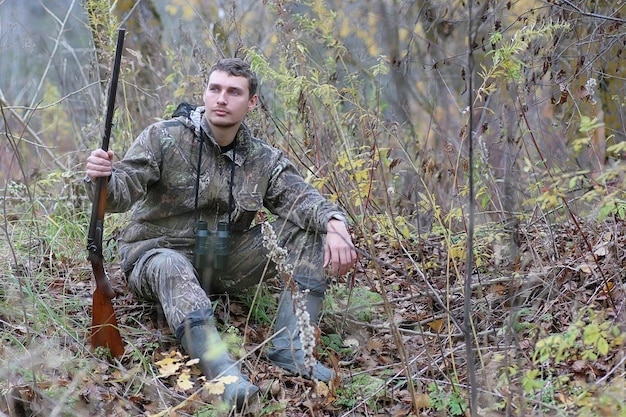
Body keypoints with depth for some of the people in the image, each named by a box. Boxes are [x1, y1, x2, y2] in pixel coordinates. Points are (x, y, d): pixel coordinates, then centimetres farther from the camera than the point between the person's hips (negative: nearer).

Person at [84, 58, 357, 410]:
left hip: (225, 262, 4)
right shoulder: (164, 139, -8)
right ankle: (225, 374, -57)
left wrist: (335, 223, -31)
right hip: (158, 254, -4)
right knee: (172, 269, -41)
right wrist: (102, 177, -43)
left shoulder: (263, 159, 5)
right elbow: (123, 191, -18)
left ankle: (289, 349, -21)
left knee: (310, 229, -10)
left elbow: (301, 197, -8)